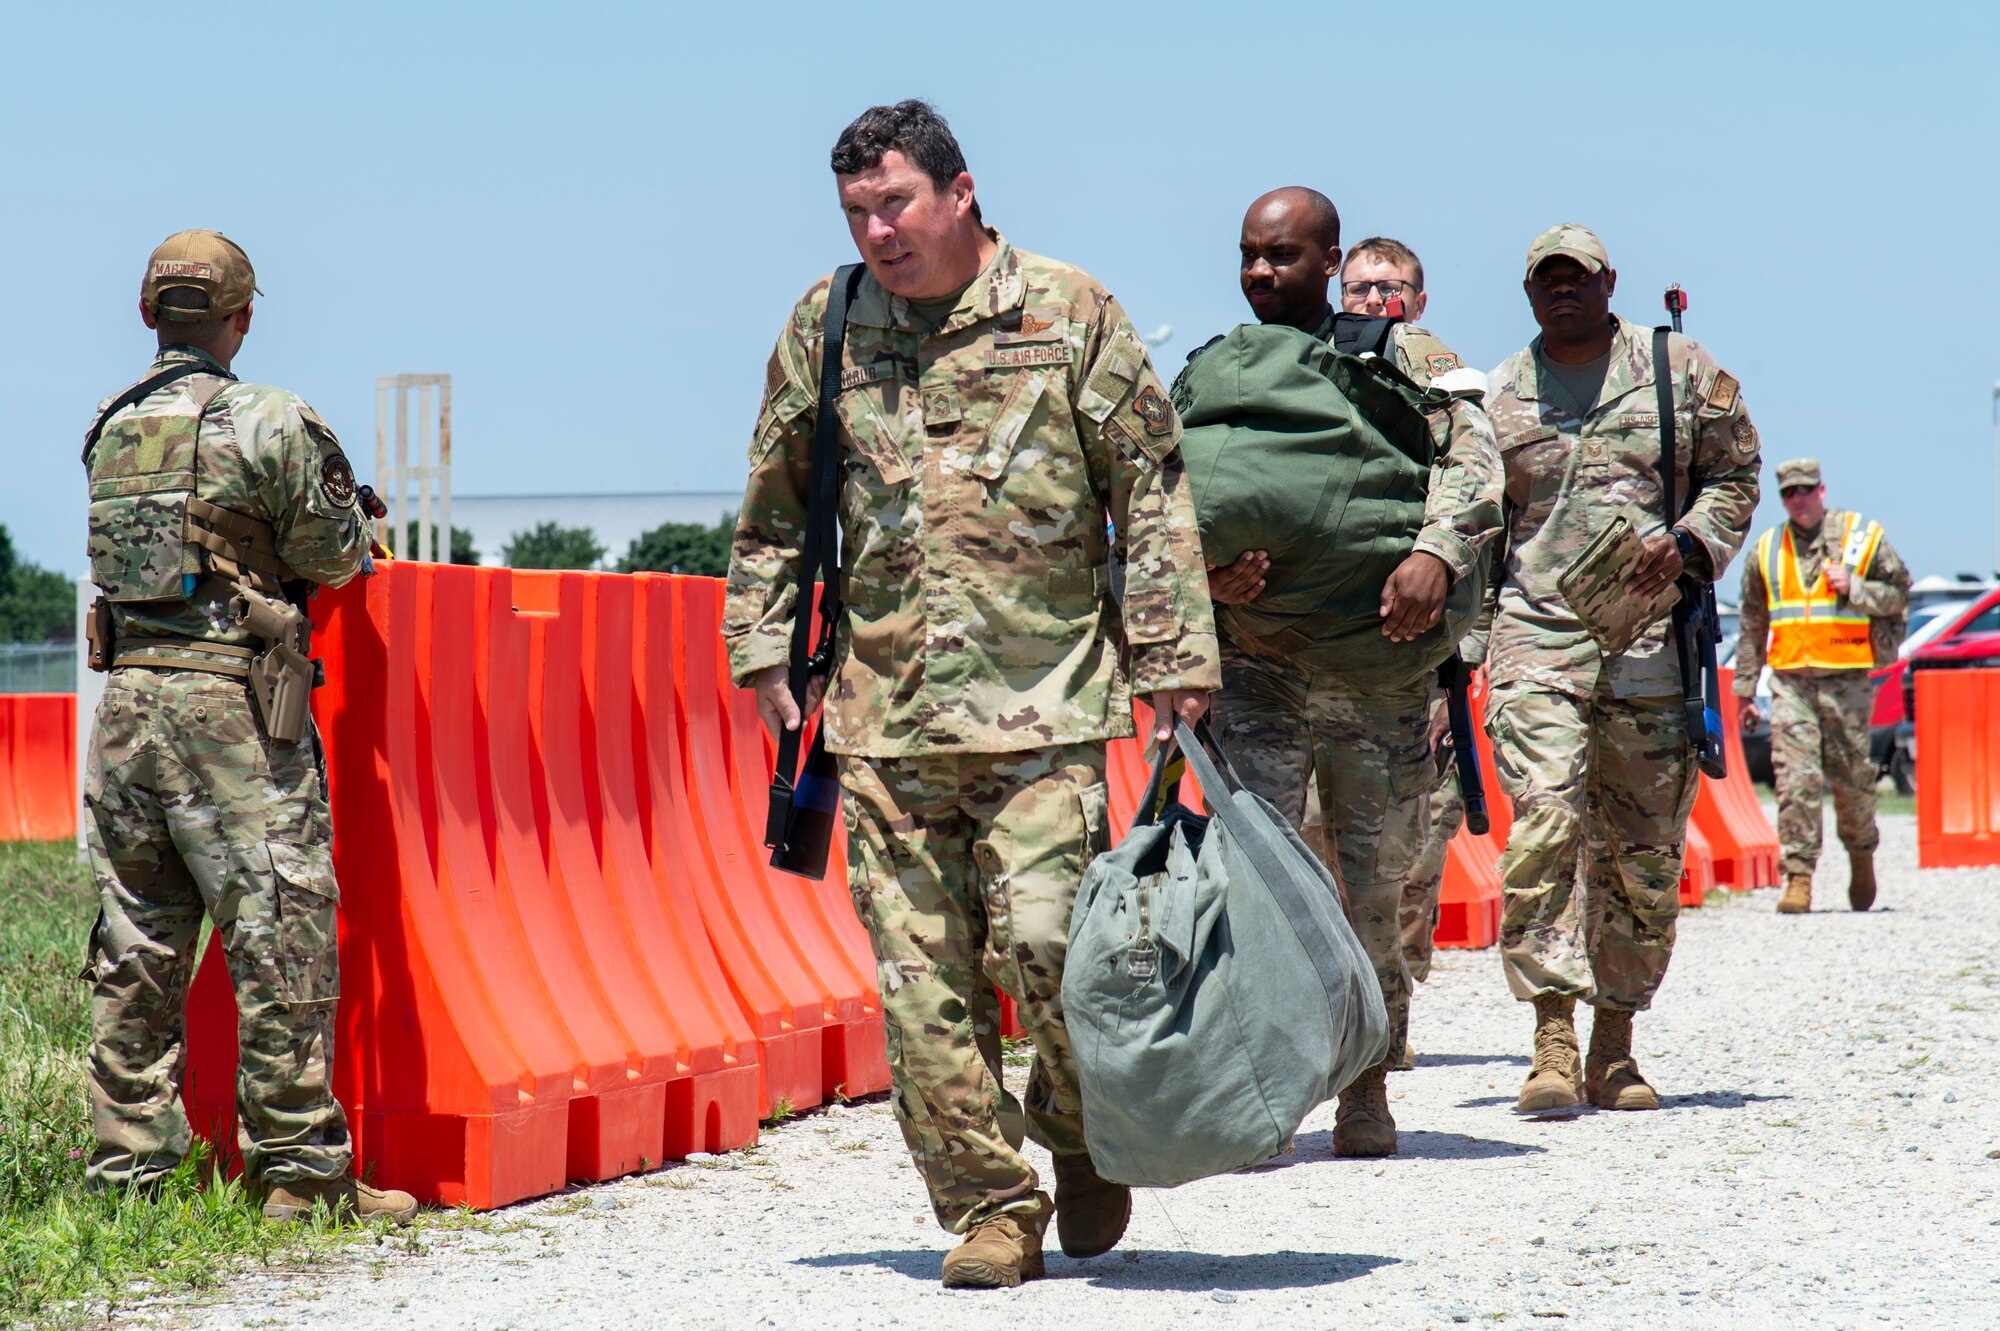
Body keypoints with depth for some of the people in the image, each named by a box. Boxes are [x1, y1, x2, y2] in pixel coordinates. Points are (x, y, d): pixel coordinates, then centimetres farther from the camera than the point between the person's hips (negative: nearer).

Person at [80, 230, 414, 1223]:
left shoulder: (110, 429, 11)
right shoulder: (269, 423, -8)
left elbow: (141, 551, 13)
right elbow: (334, 560, -5)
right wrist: (352, 524, 16)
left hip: (124, 697, 6)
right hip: (229, 701, -6)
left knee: (135, 938, 10)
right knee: (279, 929, -2)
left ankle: (128, 1163, 12)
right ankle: (300, 1166, -1)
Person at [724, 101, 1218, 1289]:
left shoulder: (1070, 313, 2)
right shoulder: (827, 327, 10)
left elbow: (1151, 492, 4)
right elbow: (775, 508, 21)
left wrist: (1175, 657, 0)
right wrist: (767, 645, 13)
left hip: (1043, 701, -3)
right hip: (883, 711, 3)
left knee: (1044, 941, -11)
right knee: (922, 973, 0)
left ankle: (1084, 1137, 18)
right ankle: (990, 1209, 9)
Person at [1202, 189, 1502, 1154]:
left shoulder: (1402, 355, 6)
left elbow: (1471, 459, -8)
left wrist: (1436, 552, -27)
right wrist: (1205, 572, -19)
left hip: (1383, 668, 0)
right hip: (1258, 668, 0)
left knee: (1376, 886, 6)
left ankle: (1367, 1091, 19)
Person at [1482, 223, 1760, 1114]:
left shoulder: (1682, 371, 8)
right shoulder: (1497, 398, 11)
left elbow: (1734, 477, 11)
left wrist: (1686, 541, -9)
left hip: (1654, 638, 1)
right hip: (1535, 637, -1)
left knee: (1642, 854, 3)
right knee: (1543, 830, -17)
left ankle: (1614, 1047, 13)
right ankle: (1553, 1043, -18)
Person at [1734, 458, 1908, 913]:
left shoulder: (1864, 536, 4)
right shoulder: (1768, 550, 12)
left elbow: (1899, 593, 6)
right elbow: (1752, 626, 17)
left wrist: (1853, 588, -11)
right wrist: (1744, 689, 15)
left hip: (1847, 678, -2)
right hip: (1790, 678, 2)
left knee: (1852, 778, 4)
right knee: (1795, 780, -9)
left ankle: (1862, 858, 30)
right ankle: (1798, 879, -9)